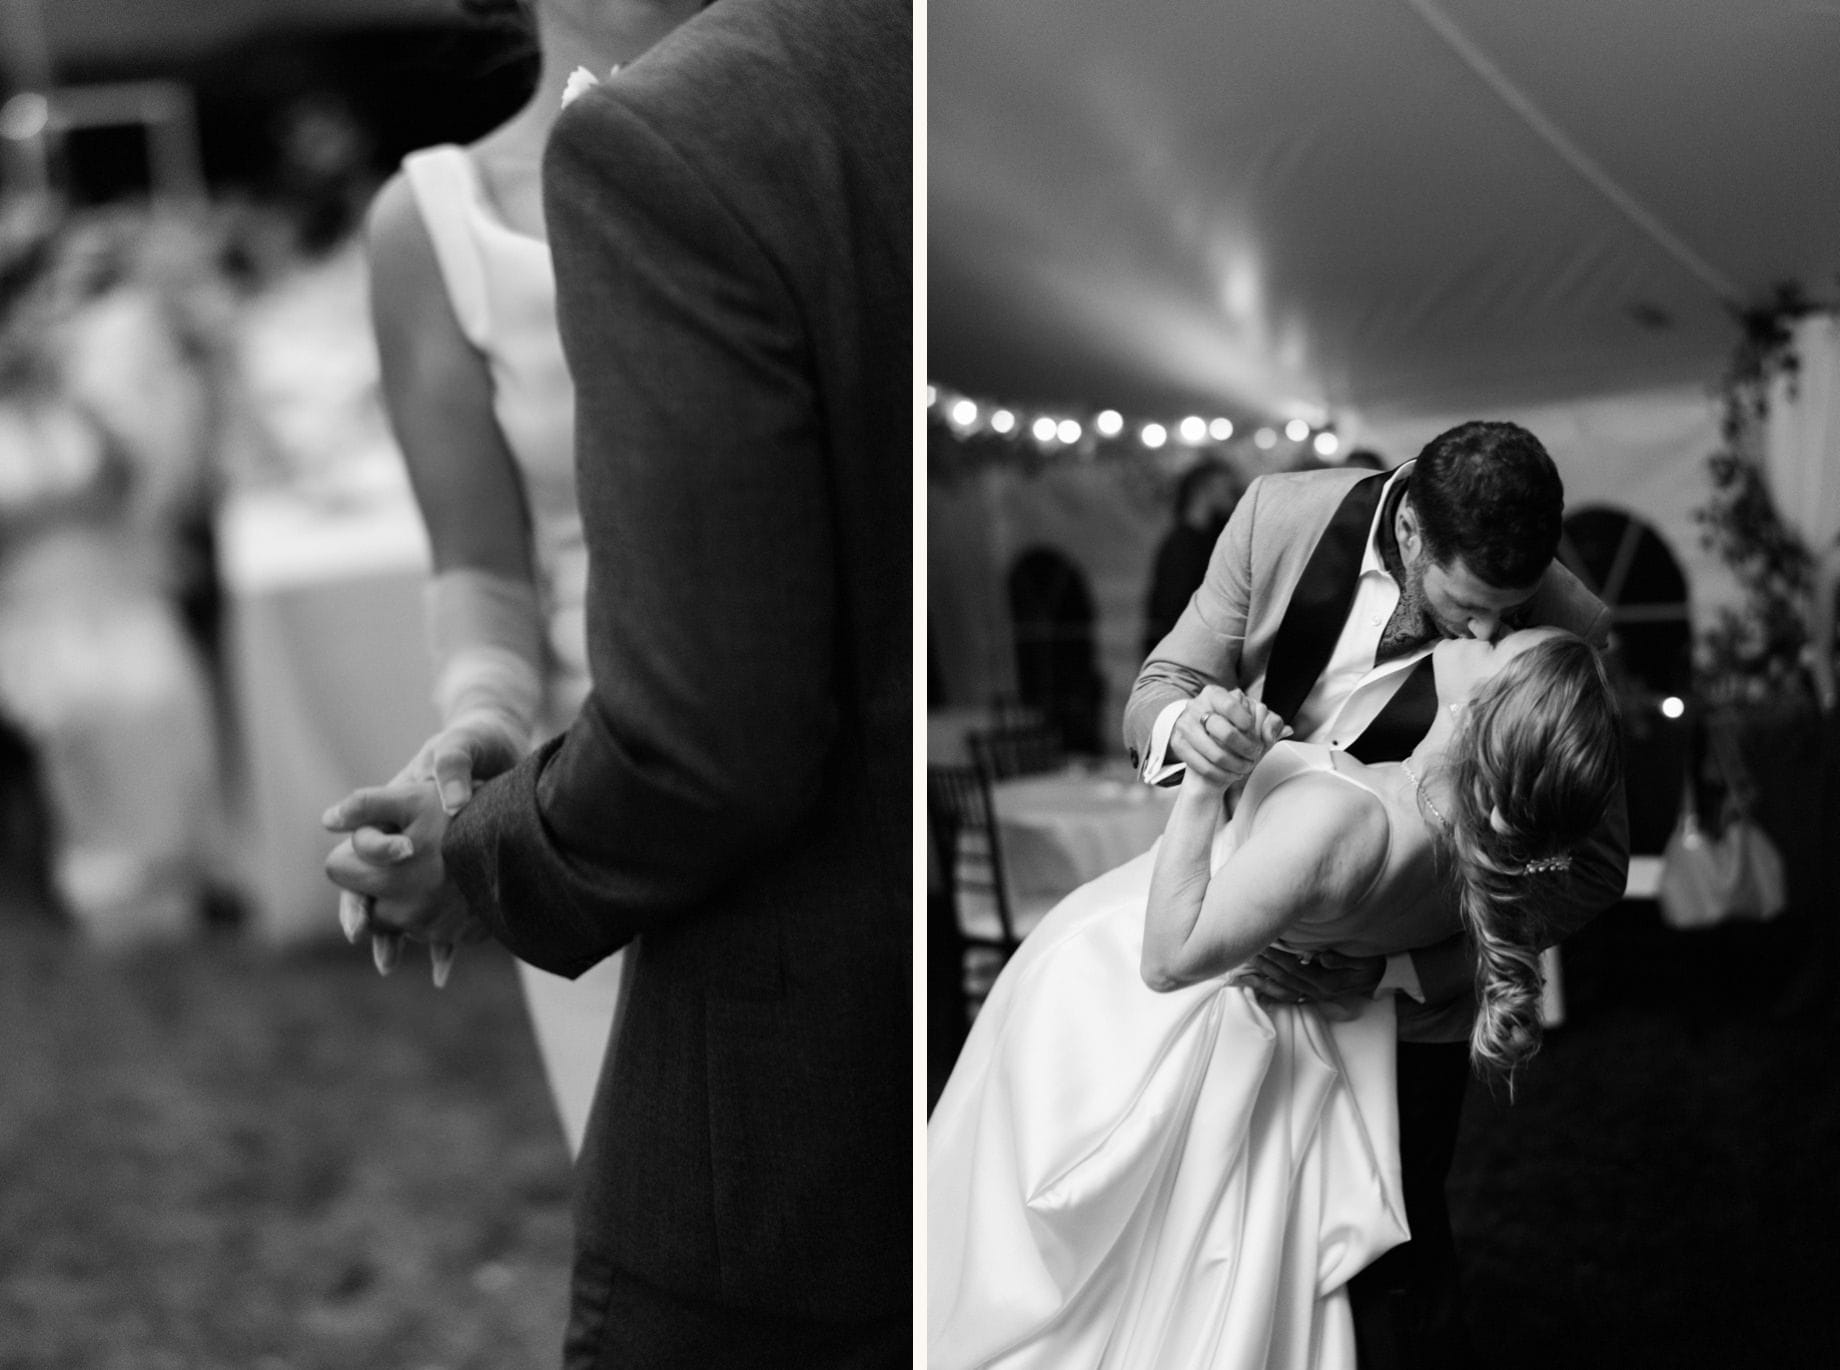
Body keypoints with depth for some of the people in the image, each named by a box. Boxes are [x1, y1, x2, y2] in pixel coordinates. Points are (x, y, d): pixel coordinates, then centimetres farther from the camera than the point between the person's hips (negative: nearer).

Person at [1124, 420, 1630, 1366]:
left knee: (1389, 1256, 9)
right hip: (1242, 936, 3)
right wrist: (1184, 722, -33)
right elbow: (1159, 686, -7)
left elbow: (1590, 863, -14)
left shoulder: (1564, 632, -22)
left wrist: (1393, 971, -25)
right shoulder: (1281, 516, -16)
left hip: (1405, 1000, -3)